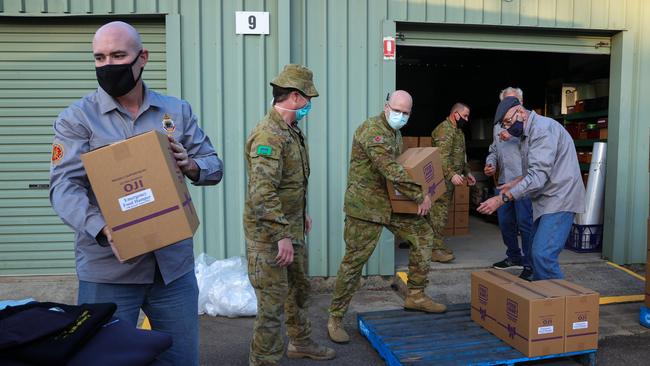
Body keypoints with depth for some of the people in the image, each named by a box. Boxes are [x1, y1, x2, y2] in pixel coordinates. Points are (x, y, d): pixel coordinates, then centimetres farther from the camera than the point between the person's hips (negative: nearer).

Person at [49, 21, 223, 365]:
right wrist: (102, 228, -31)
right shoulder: (76, 118, -2)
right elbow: (64, 186, -13)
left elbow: (214, 166, 8)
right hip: (108, 270, -2)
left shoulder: (178, 111, 7)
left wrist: (191, 165, -16)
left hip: (174, 263, 3)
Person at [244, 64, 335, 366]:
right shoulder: (268, 135, -23)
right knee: (273, 299, 0)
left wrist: (302, 214, 24)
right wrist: (282, 235, -27)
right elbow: (263, 193, -29)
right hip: (269, 233, -10)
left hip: (291, 228, 10)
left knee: (299, 288, 23)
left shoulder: (291, 130, 10)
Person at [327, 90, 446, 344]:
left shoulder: (395, 132, 12)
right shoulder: (372, 130, -20)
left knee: (423, 233, 9)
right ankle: (335, 319, 10)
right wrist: (420, 195, -20)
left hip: (392, 203, 9)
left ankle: (415, 295, 21)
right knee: (355, 261, -4)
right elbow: (391, 171, -27)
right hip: (366, 206, -9)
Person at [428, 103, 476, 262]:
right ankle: (435, 249, -9)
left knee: (441, 211, 12)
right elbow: (442, 156, -24)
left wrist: (467, 172, 26)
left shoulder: (457, 130, 21)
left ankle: (438, 244, 19)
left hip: (450, 179, 10)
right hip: (442, 178, -10)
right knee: (439, 211, -10)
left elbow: (460, 156, 31)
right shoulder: (444, 129, -13)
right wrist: (451, 174, -33)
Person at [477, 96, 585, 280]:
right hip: (546, 200, 10)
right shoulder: (529, 132, 17)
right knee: (536, 253, 11)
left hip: (559, 199, -10)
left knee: (543, 256, -19)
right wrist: (515, 183, 16)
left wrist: (502, 198, -25)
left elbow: (538, 176, -25)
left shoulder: (543, 129, -17)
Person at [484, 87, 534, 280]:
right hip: (503, 182, 7)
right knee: (505, 222, 13)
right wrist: (490, 163, 9)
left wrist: (514, 135, -24)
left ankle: (530, 265, 4)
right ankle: (514, 257, 30)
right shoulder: (498, 126, 21)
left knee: (525, 223, -6)